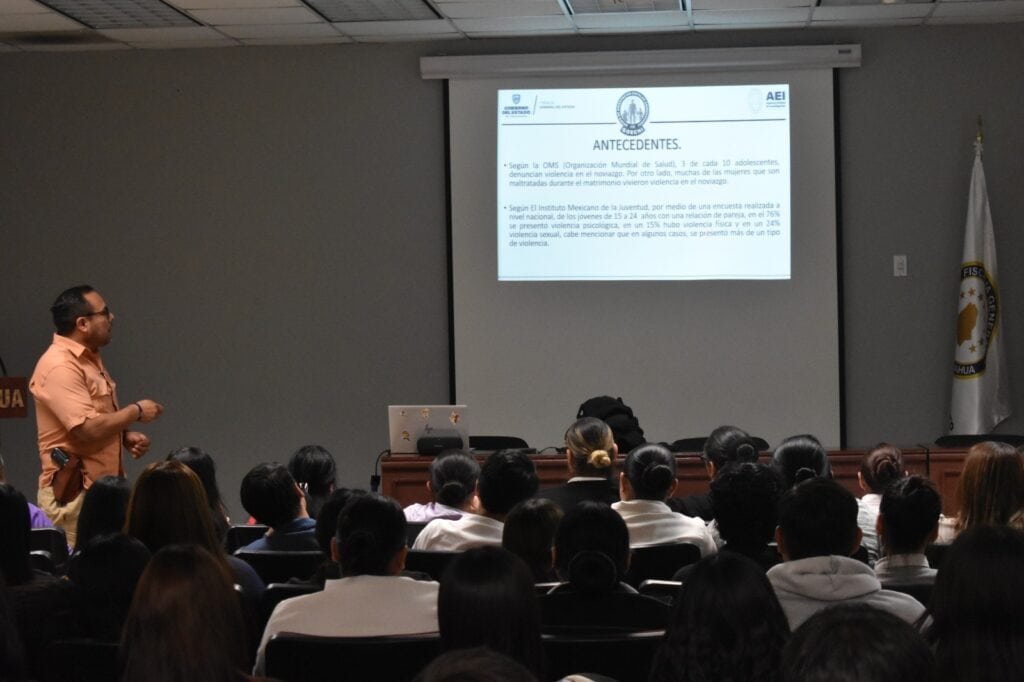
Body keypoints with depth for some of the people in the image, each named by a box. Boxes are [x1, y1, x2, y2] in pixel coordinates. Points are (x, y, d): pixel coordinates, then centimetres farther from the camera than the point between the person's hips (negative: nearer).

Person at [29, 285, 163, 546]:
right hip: (73, 495, -9)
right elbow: (87, 428, -26)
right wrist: (136, 410, -12)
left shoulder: (90, 359, 15)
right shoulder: (59, 366, -17)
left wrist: (126, 435, 6)